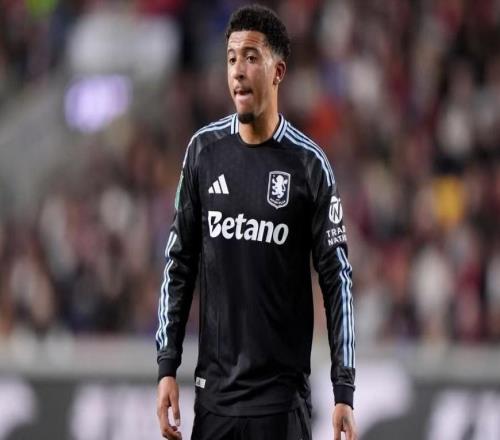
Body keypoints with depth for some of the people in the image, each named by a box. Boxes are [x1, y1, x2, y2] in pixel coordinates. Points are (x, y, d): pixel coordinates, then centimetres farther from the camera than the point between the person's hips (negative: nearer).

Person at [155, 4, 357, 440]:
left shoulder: (308, 163, -4)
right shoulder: (204, 150, 4)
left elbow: (337, 278, -3)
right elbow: (179, 262, 10)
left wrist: (344, 392, -8)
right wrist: (167, 365, 3)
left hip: (282, 396, -3)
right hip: (214, 392, 3)